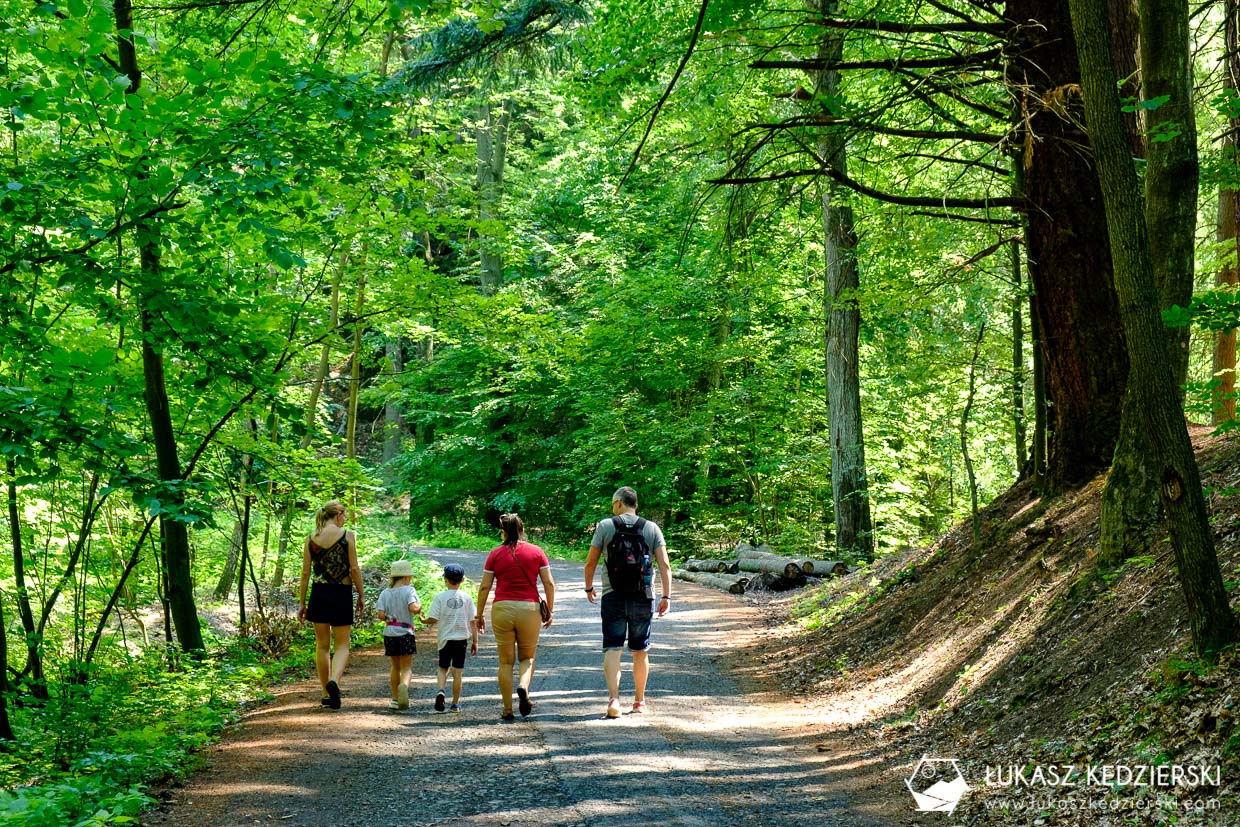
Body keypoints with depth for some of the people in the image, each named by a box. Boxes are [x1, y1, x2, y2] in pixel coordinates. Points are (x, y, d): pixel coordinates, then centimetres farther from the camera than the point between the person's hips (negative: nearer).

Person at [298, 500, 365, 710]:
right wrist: (361, 595, 4)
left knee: (322, 645, 13)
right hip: (341, 594, -3)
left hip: (319, 593, 3)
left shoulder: (311, 539, 4)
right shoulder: (347, 535, -5)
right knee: (341, 645, 4)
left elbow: (305, 573, 5)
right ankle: (334, 681, -23)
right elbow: (354, 569, -6)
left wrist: (302, 603, 10)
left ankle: (326, 693, 16)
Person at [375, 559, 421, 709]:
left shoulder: (385, 593, 4)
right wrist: (419, 607, -3)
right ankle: (404, 685, -29)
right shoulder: (408, 590, -7)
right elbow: (413, 608, -23)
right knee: (406, 667, 2)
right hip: (405, 633, -4)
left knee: (395, 666, 18)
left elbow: (380, 614, -6)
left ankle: (395, 700, 18)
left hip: (390, 634, 4)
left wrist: (389, 618, 13)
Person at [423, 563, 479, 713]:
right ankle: (455, 703, 11)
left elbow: (432, 619, -11)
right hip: (461, 639, 1)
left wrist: (424, 620, 11)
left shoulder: (440, 597, -6)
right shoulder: (466, 598, 0)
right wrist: (475, 641, 7)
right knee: (458, 672, 8)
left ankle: (441, 690, -13)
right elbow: (473, 621, 0)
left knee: (443, 668, 14)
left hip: (445, 639, -1)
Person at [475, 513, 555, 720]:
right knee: (527, 657, 15)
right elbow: (549, 583, 1)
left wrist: (479, 614, 8)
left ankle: (507, 710, 7)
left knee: (506, 661, 8)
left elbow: (484, 587, 1)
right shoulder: (536, 551, 4)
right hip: (529, 609, 0)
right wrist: (550, 610, 9)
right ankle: (523, 687, -14)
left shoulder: (496, 554, 3)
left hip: (502, 609, 0)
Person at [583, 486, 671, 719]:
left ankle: (613, 697, -19)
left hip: (613, 597, -2)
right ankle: (639, 700, 22)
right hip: (643, 598, 2)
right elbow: (664, 565, -4)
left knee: (612, 649, -3)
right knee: (640, 651, 13)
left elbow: (590, 562, 2)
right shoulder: (652, 528, 3)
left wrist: (589, 587, 17)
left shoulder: (605, 526, -1)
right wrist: (666, 596, -1)